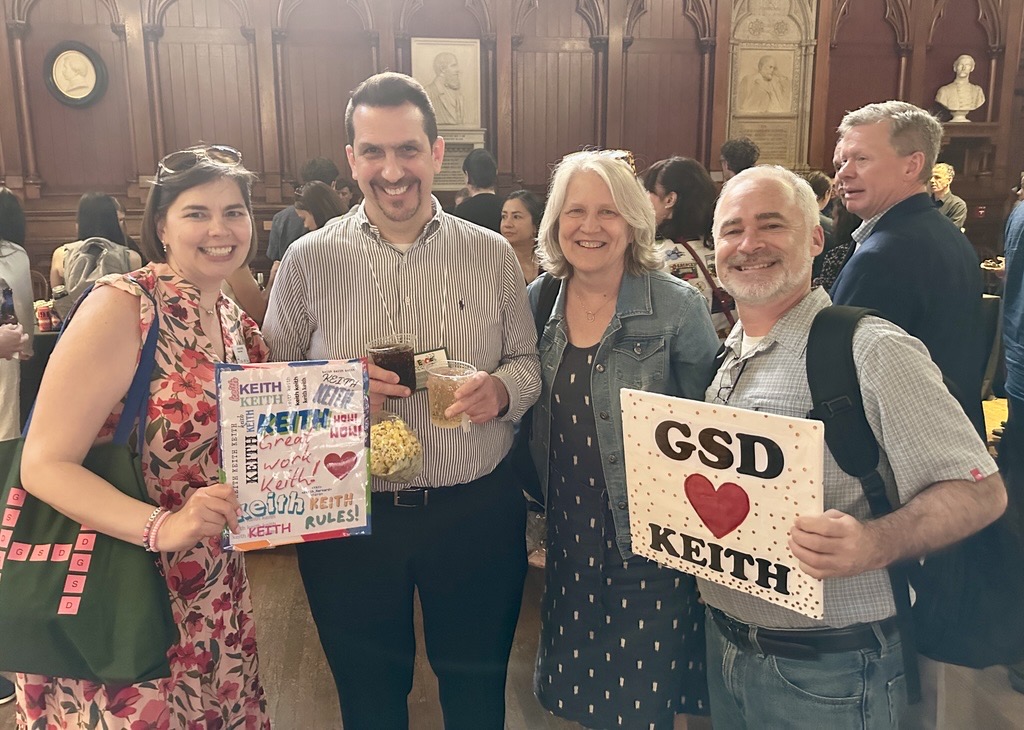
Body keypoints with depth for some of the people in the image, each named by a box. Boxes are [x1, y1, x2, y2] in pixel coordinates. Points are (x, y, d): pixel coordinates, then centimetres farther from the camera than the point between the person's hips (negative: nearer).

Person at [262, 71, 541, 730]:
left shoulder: (493, 255, 1)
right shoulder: (308, 260, -1)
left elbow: (528, 362, 4)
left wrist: (502, 390, -17)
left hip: (476, 512, 1)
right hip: (349, 518, 0)